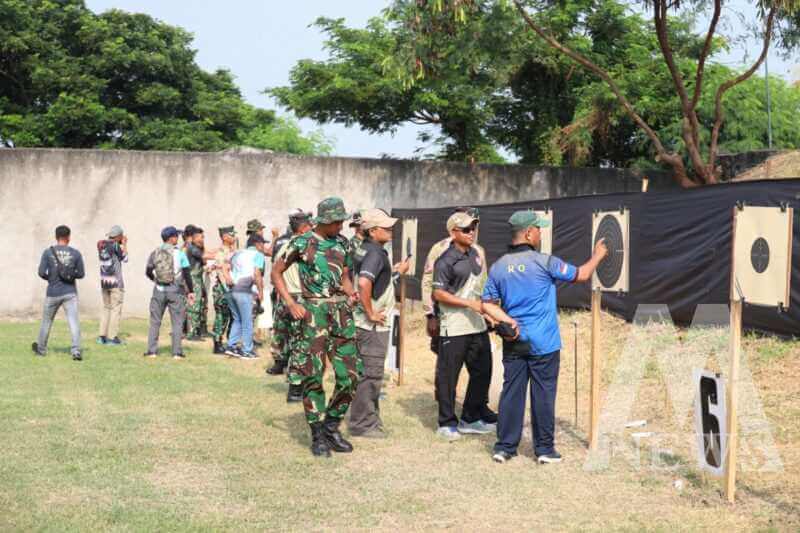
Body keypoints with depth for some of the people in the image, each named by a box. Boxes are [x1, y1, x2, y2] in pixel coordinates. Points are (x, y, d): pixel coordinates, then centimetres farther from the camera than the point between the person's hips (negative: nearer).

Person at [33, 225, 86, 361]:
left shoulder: (48, 252, -4)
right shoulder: (76, 253, -1)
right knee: (74, 321, -5)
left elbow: (41, 273, -8)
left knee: (47, 321, 17)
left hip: (53, 293, 1)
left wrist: (50, 278, 11)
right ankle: (76, 350, -21)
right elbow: (81, 274, 4)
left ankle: (41, 349, 33)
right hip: (70, 293, -1)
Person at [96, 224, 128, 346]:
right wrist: (124, 244, 6)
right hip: (116, 282, -7)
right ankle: (112, 337, -3)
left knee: (106, 308, 15)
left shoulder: (101, 244, 7)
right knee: (116, 309, -1)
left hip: (104, 281, 7)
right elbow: (124, 259, -3)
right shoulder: (115, 245, -14)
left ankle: (102, 336, 11)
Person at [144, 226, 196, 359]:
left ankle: (151, 350, 6)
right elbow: (186, 274, -8)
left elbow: (148, 272, 5)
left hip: (159, 289, 2)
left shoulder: (155, 253, 2)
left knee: (155, 321, 9)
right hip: (175, 290, -2)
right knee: (177, 322, 3)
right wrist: (190, 291, -2)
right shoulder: (180, 253, -6)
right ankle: (177, 352, 1)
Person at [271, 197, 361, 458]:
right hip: (314, 312, -5)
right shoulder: (302, 243, -3)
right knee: (314, 377, -2)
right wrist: (291, 303, -9)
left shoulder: (342, 243, 12)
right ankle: (318, 435, 7)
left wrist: (351, 293, 1)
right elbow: (276, 272, 2)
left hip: (341, 311, 5)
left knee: (350, 375, 0)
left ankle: (332, 426, 17)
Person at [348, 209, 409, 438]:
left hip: (373, 324, 10)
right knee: (371, 375, -3)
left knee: (371, 374, 18)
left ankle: (370, 420, 28)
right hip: (373, 325, -10)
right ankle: (362, 425, 3)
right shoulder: (375, 253, -18)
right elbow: (364, 283, -33)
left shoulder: (366, 249, 11)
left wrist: (394, 271, 22)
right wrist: (370, 313, -23)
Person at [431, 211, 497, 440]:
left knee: (482, 372, 12)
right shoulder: (446, 261, -12)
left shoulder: (476, 253, 12)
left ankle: (470, 418, 25)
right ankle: (447, 423, 10)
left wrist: (488, 310, 17)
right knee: (448, 376, -2)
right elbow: (439, 294, -16)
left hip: (478, 325, 8)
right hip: (454, 328, -8)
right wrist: (470, 303, -19)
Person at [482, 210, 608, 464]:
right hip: (543, 343, -4)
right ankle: (544, 449, 12)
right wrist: (598, 255, 16)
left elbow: (488, 305, 1)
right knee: (543, 394, 4)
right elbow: (581, 275, 0)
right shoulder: (544, 262, -11)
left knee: (511, 392, 8)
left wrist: (509, 321, -5)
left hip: (513, 342, 4)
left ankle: (504, 447, 12)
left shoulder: (498, 267, 2)